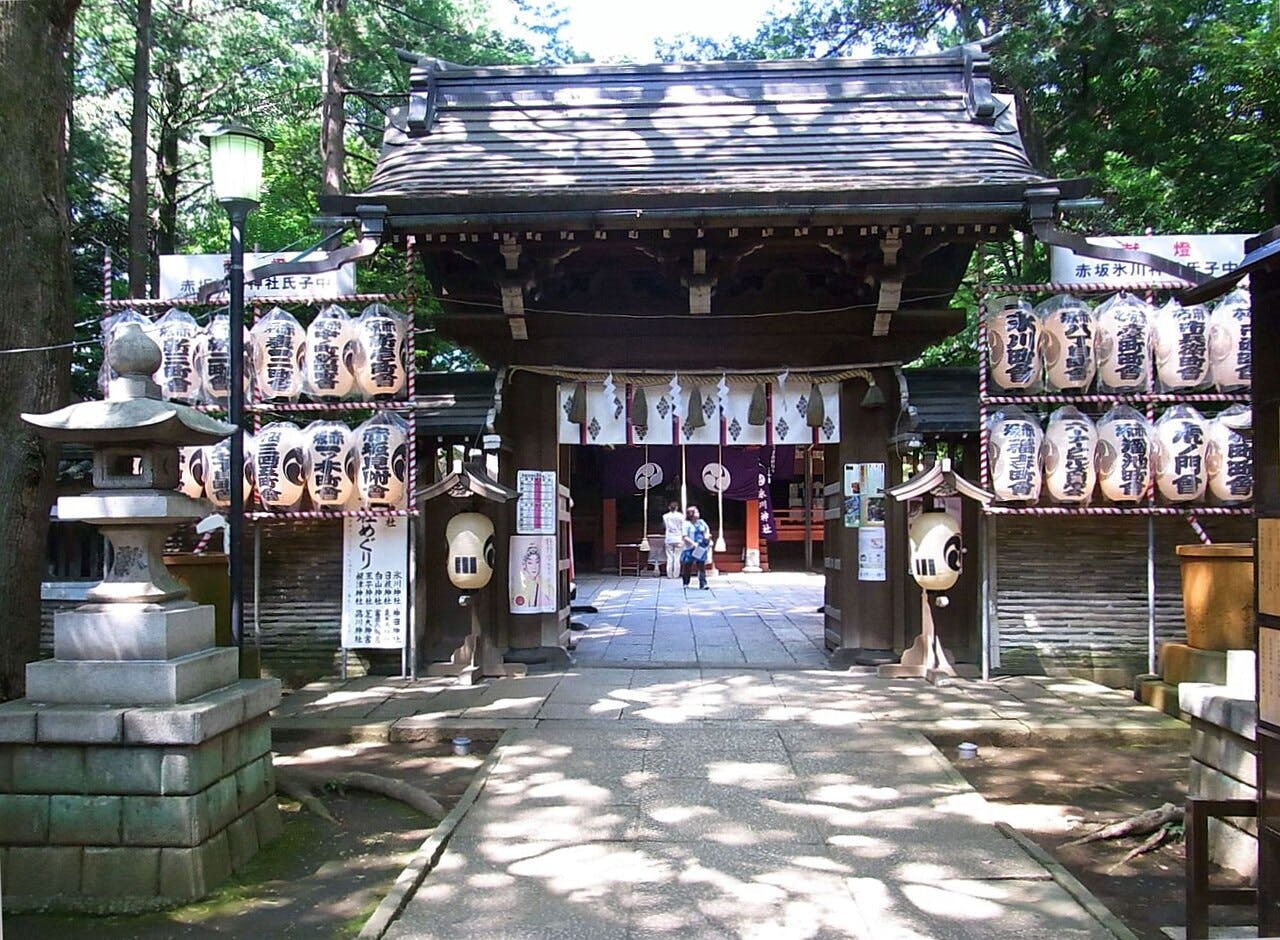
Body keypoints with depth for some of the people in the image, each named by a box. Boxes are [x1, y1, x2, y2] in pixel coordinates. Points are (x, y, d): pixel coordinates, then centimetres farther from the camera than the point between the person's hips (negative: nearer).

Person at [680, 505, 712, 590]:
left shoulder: (701, 522, 8)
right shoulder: (687, 524, -9)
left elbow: (707, 528, 29)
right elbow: (685, 537, -14)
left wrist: (707, 534, 9)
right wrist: (693, 543, -24)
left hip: (701, 549, 4)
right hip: (690, 548, -4)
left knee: (701, 566, -5)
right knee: (688, 566, 8)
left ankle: (703, 584, -7)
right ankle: (686, 584, 24)